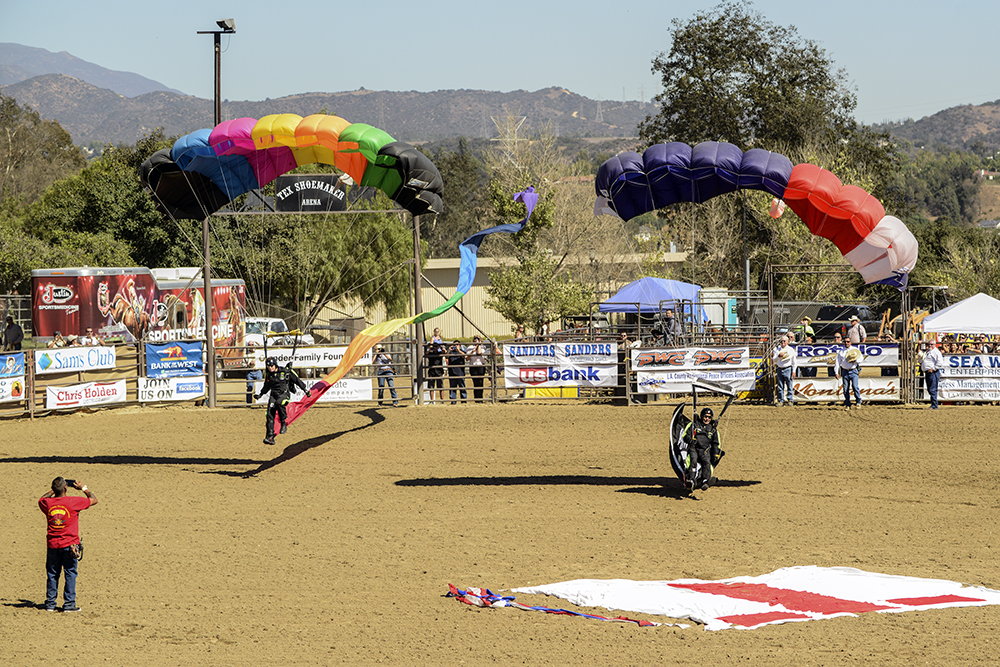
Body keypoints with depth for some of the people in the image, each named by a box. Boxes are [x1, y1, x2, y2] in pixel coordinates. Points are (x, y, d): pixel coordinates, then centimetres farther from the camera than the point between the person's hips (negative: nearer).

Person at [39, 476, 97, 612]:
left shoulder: (47, 503, -3)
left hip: (52, 544, 3)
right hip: (70, 544, -3)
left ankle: (50, 603, 15)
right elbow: (94, 500, 2)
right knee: (70, 574, 4)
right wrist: (83, 488, 15)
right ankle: (69, 604, 3)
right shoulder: (73, 502, -12)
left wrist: (53, 491, 25)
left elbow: (41, 499, 24)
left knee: (52, 574, 12)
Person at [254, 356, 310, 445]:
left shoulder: (285, 372, -5)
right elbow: (266, 387, 31)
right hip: (273, 395, 4)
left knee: (279, 403, -38)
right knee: (270, 414, -13)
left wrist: (305, 390, 7)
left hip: (284, 394, -4)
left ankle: (284, 424, -20)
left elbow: (297, 380, 3)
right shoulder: (268, 375, 10)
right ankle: (270, 437, -12)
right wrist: (260, 394, 31)